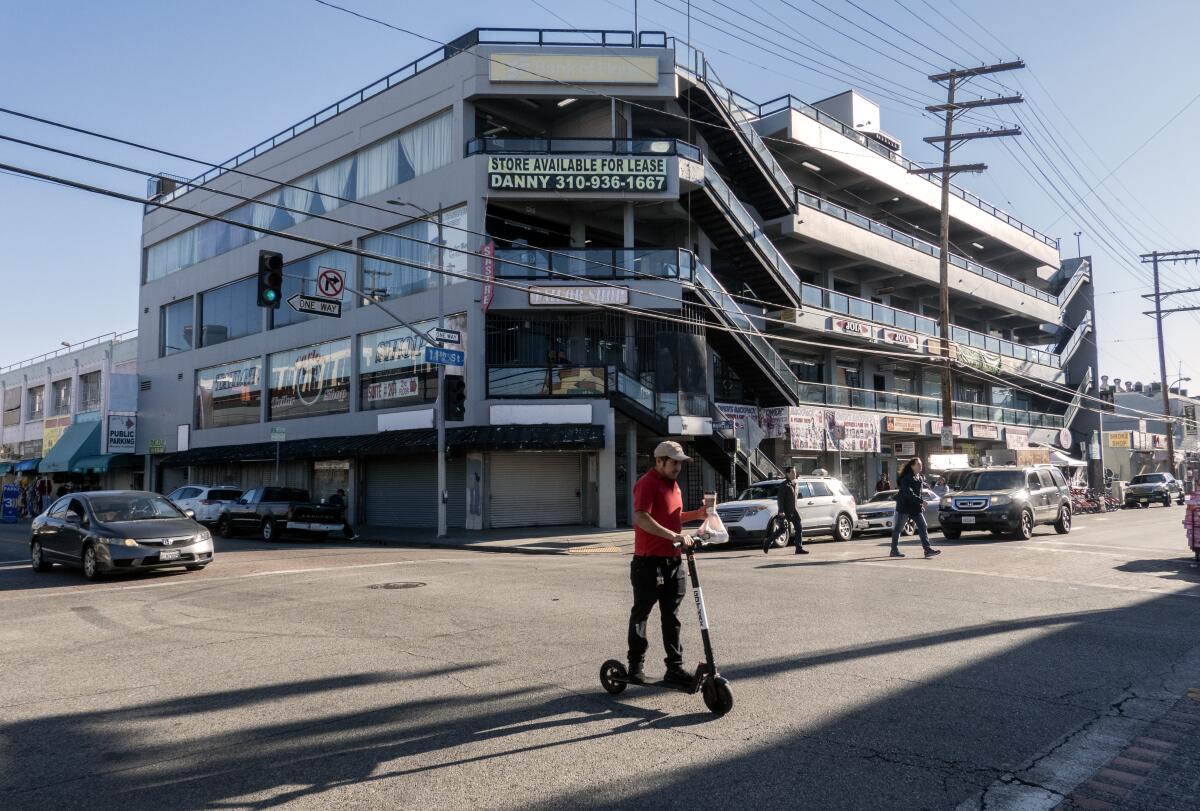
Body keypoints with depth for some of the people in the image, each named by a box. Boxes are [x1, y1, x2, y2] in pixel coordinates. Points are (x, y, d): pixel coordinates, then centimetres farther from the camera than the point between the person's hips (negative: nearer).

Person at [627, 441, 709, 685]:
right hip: (649, 562, -8)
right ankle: (635, 664, 19)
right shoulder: (647, 483, -14)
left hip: (673, 560, 8)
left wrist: (696, 514, 9)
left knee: (671, 616, 9)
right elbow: (641, 518, -27)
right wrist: (674, 536, -35)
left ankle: (675, 667, 14)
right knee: (641, 613, 7)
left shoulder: (672, 484, 15)